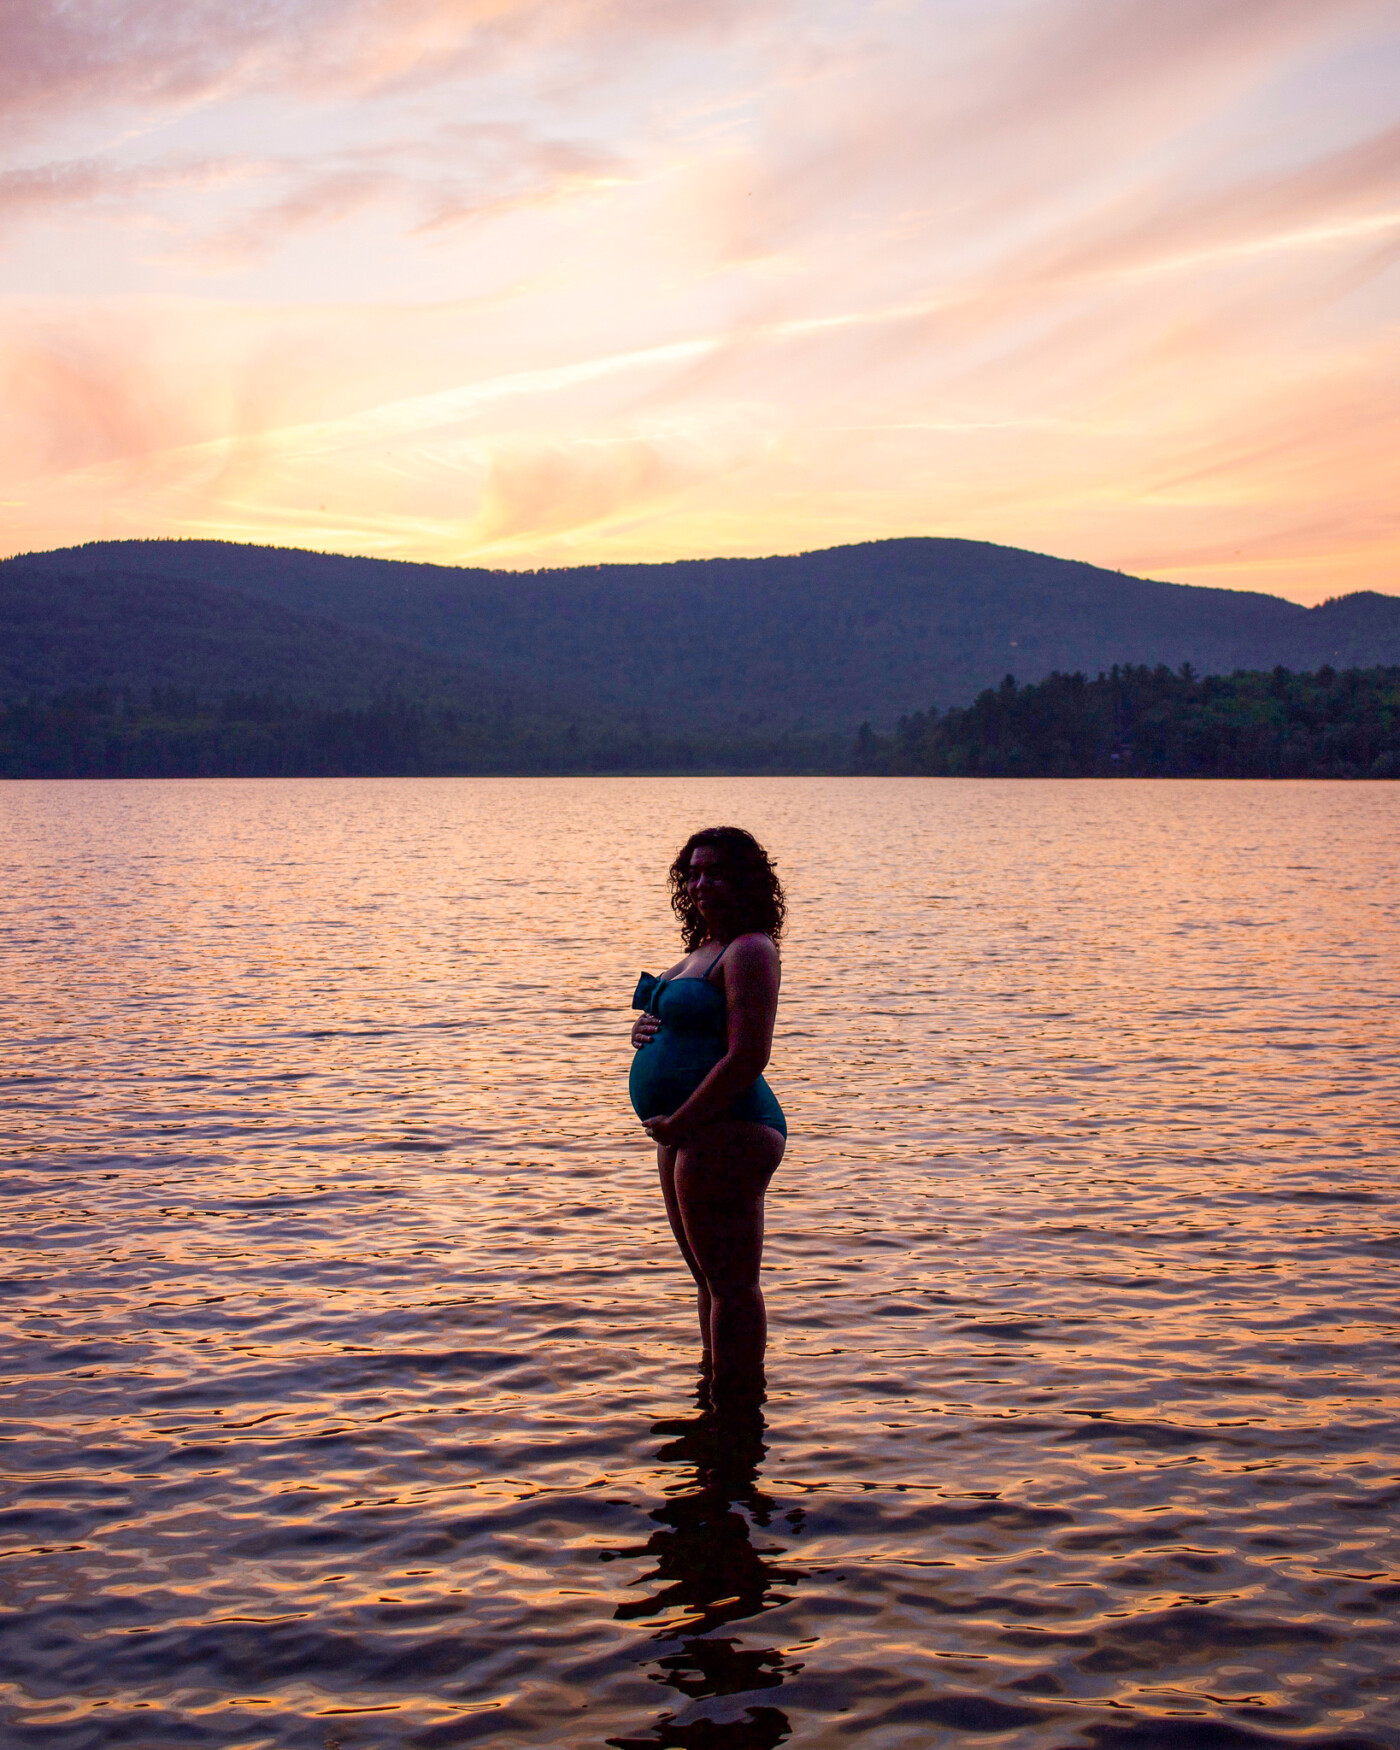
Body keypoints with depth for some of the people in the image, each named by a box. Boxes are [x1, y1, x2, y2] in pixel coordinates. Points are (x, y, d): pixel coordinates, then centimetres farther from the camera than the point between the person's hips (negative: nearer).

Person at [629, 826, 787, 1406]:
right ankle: (715, 1388, 30)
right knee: (711, 1278, 19)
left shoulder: (749, 952, -14)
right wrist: (644, 1026, 4)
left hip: (726, 1133, -11)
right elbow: (666, 1019, 29)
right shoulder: (704, 950, 17)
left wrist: (678, 1123, -18)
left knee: (731, 1284, -5)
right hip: (692, 1135, 11)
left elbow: (748, 1056, -23)